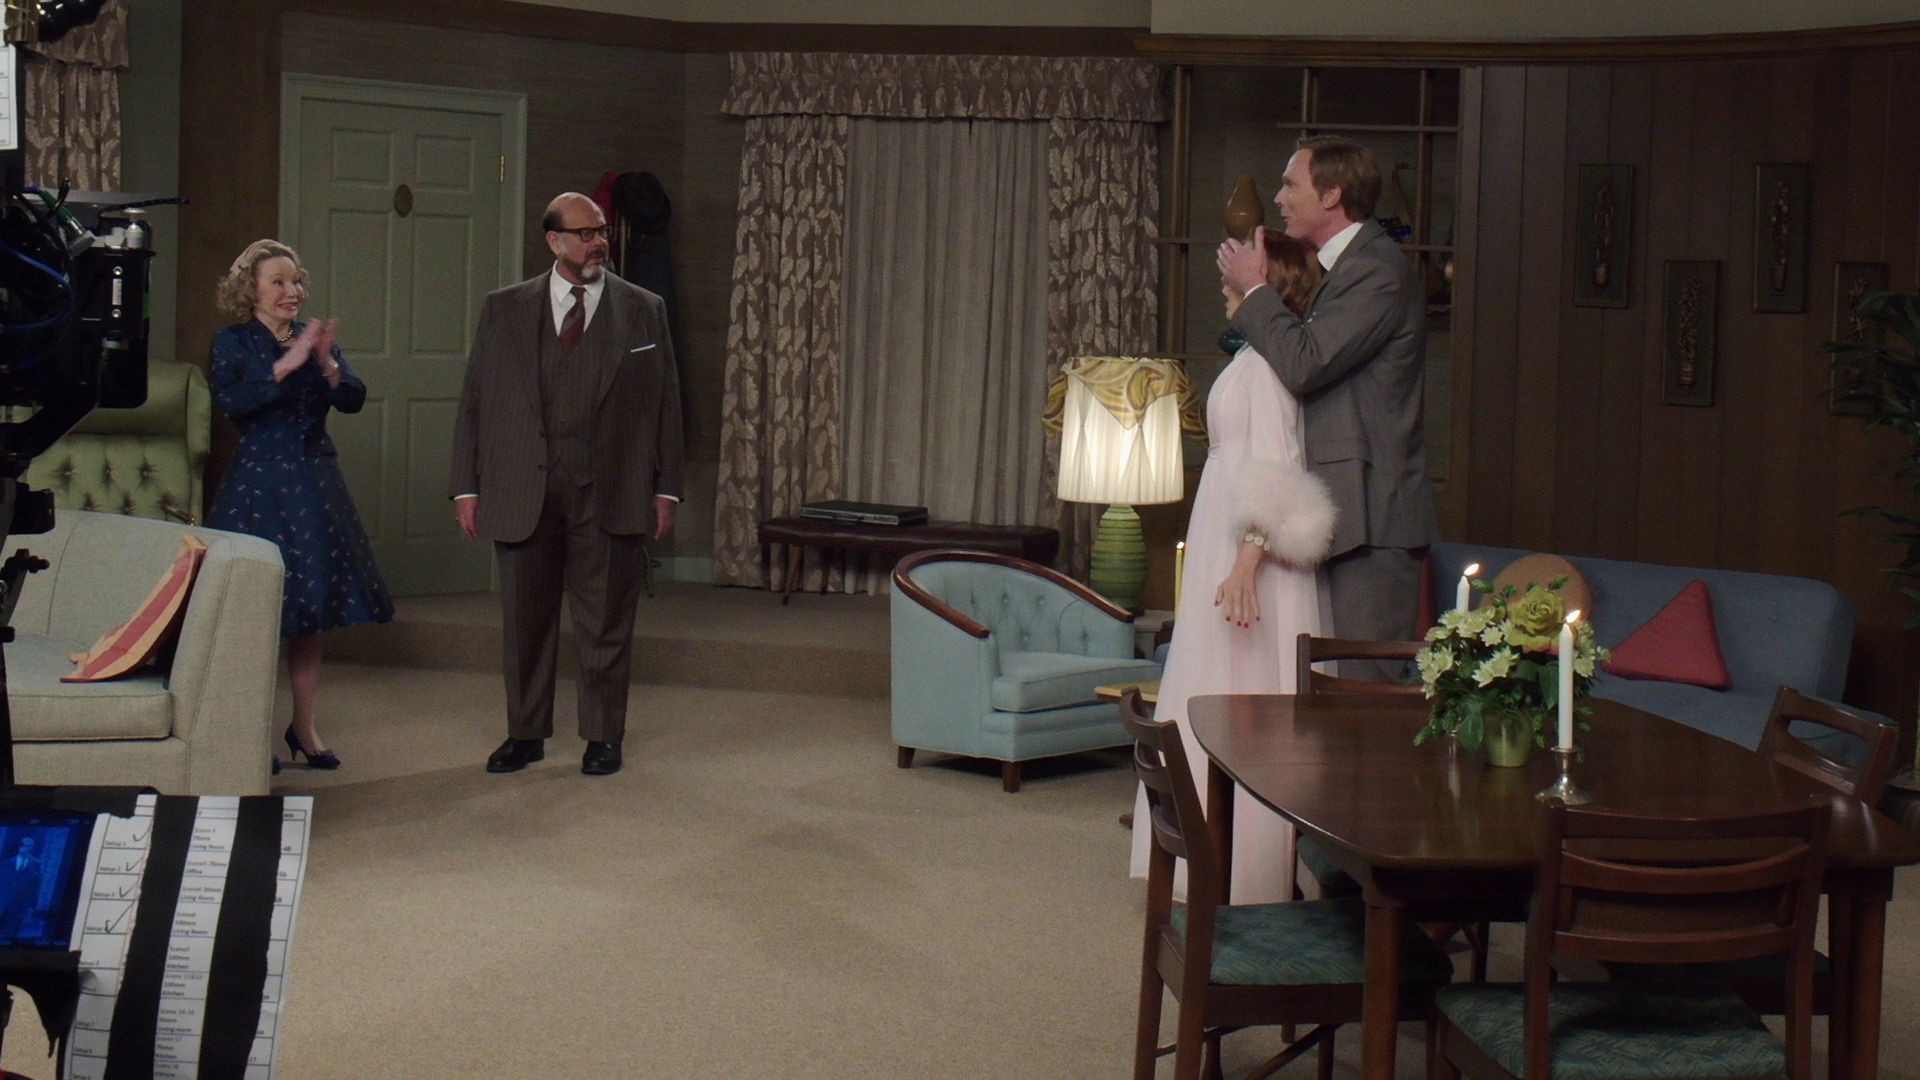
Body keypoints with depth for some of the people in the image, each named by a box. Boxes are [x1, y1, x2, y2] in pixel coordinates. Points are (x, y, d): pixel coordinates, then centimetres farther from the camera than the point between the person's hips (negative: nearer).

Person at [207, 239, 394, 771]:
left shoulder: (315, 337, 11)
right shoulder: (233, 342, -1)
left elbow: (353, 399, -2)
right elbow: (230, 399, -19)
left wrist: (327, 365, -20)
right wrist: (286, 365, -24)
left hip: (314, 485, 5)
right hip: (258, 484, -4)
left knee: (312, 609, 7)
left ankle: (305, 728, 16)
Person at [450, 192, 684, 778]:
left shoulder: (643, 310, 6)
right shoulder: (503, 311, 7)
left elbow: (665, 402, 6)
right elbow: (475, 402, 8)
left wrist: (665, 488, 1)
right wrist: (466, 487, 2)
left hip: (609, 494, -1)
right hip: (522, 492, 1)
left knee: (606, 623, 5)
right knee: (525, 620, 9)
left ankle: (603, 736, 17)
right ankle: (525, 734, 22)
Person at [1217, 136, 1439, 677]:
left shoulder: (1379, 271, -14)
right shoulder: (1343, 265, 19)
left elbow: (1304, 364, -22)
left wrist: (1254, 291, -8)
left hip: (1371, 511, -10)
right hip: (1343, 509, 10)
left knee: (1364, 683, -9)